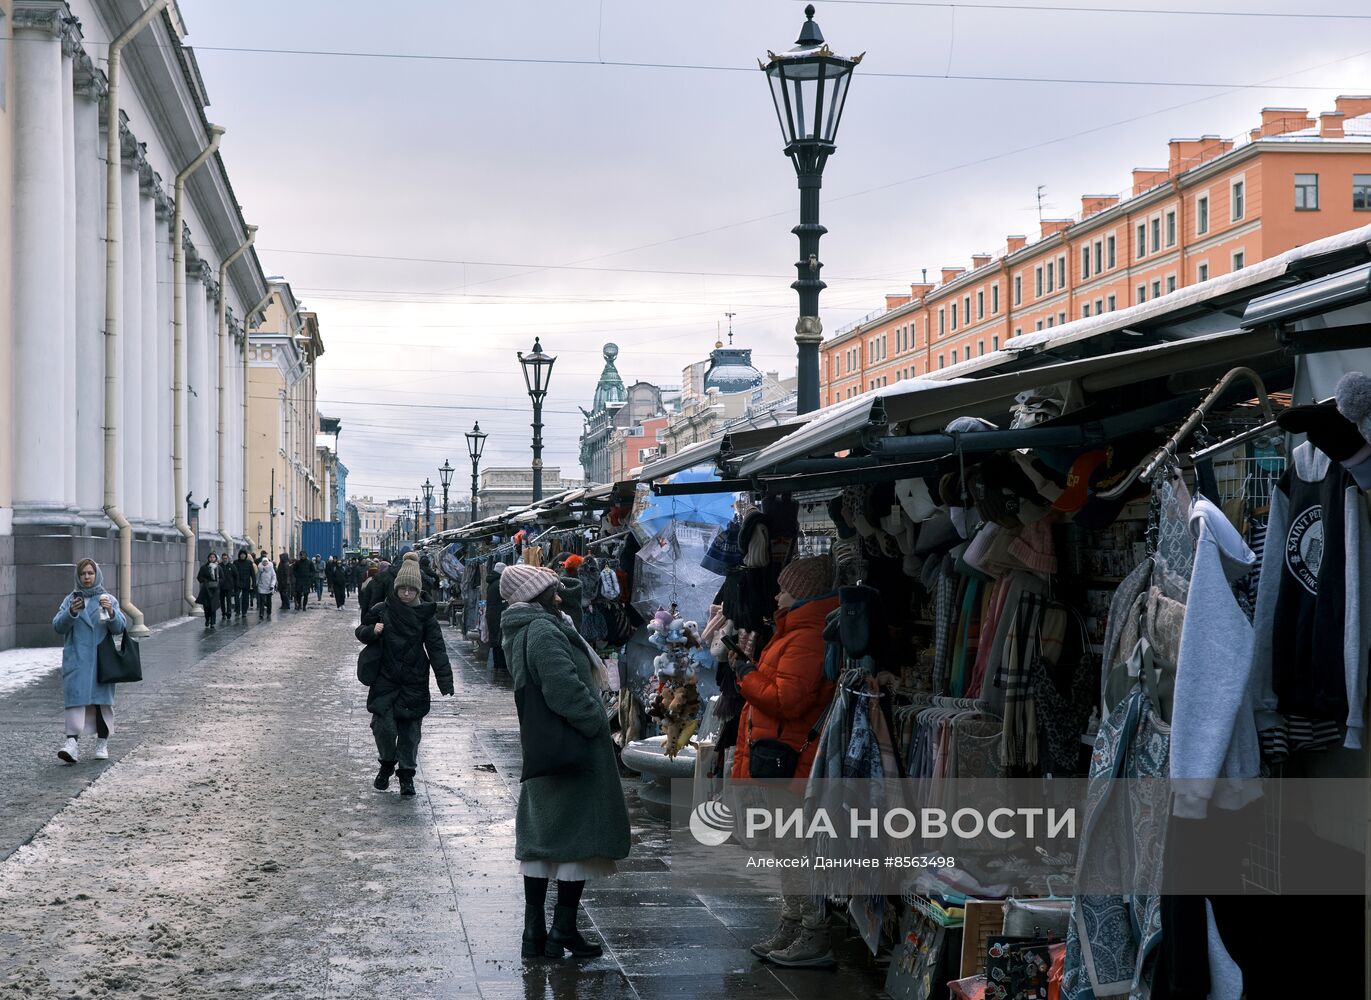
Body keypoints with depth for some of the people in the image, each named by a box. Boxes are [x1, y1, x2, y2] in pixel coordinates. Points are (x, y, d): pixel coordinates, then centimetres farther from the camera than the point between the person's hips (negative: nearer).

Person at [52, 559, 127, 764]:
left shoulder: (108, 599, 6)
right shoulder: (70, 600, 7)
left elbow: (119, 628, -3)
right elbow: (57, 627, -2)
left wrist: (111, 612, -22)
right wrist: (71, 613, -20)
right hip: (76, 660, 0)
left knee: (102, 700, 5)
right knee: (75, 698, -11)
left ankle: (102, 743, 16)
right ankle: (73, 742, -19)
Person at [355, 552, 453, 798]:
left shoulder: (425, 614, -1)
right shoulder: (381, 610, 0)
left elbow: (436, 648, -2)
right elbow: (361, 632, 11)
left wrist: (445, 682, -9)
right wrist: (372, 631, -14)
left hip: (414, 683, 0)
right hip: (385, 680, 0)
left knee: (410, 730, 4)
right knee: (384, 726, -7)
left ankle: (406, 773, 18)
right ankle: (387, 763, 20)